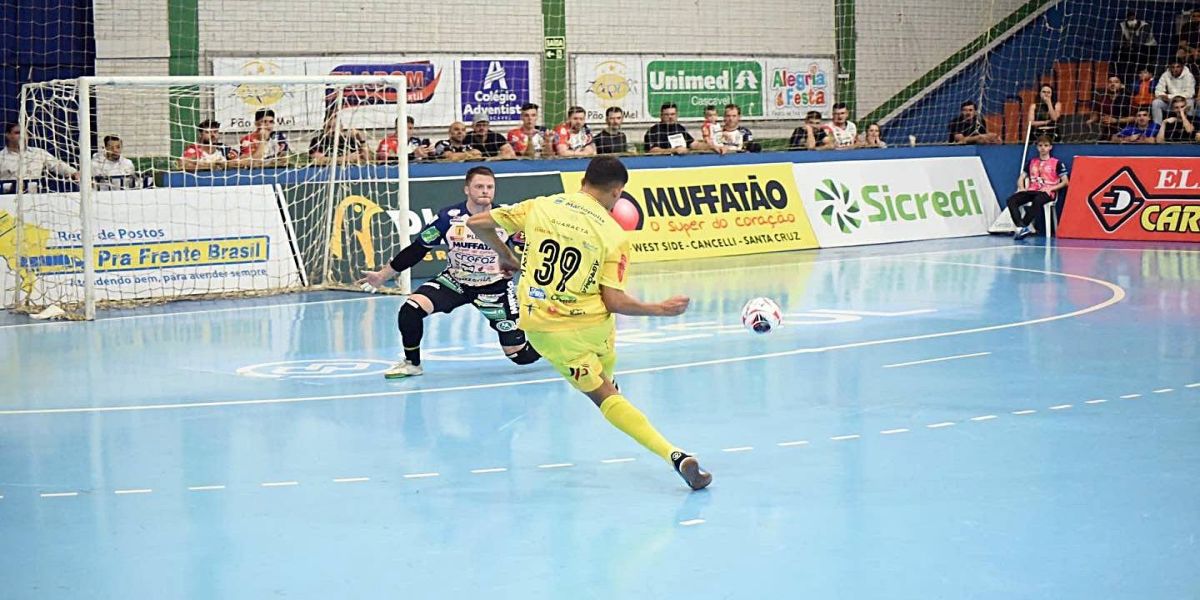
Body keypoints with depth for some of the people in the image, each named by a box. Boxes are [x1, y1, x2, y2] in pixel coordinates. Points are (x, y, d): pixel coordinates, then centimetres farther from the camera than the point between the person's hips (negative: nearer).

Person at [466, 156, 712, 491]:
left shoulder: (540, 206, 2)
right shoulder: (614, 235, -5)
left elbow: (477, 223, 7)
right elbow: (614, 301, -9)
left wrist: (506, 256, 23)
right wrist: (661, 309, 5)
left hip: (545, 328, 1)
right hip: (593, 324, -1)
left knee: (604, 396, 1)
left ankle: (674, 455, -12)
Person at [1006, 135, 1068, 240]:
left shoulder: (1057, 163, 7)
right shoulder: (1032, 162, 21)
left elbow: (1065, 182, 3)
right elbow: (1021, 178, 21)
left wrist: (1051, 188, -11)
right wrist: (1021, 188, -1)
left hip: (1047, 193, -5)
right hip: (1032, 191, 5)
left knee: (1037, 201, -42)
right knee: (1011, 200, -25)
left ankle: (1023, 227, -40)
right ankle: (1021, 227, -40)